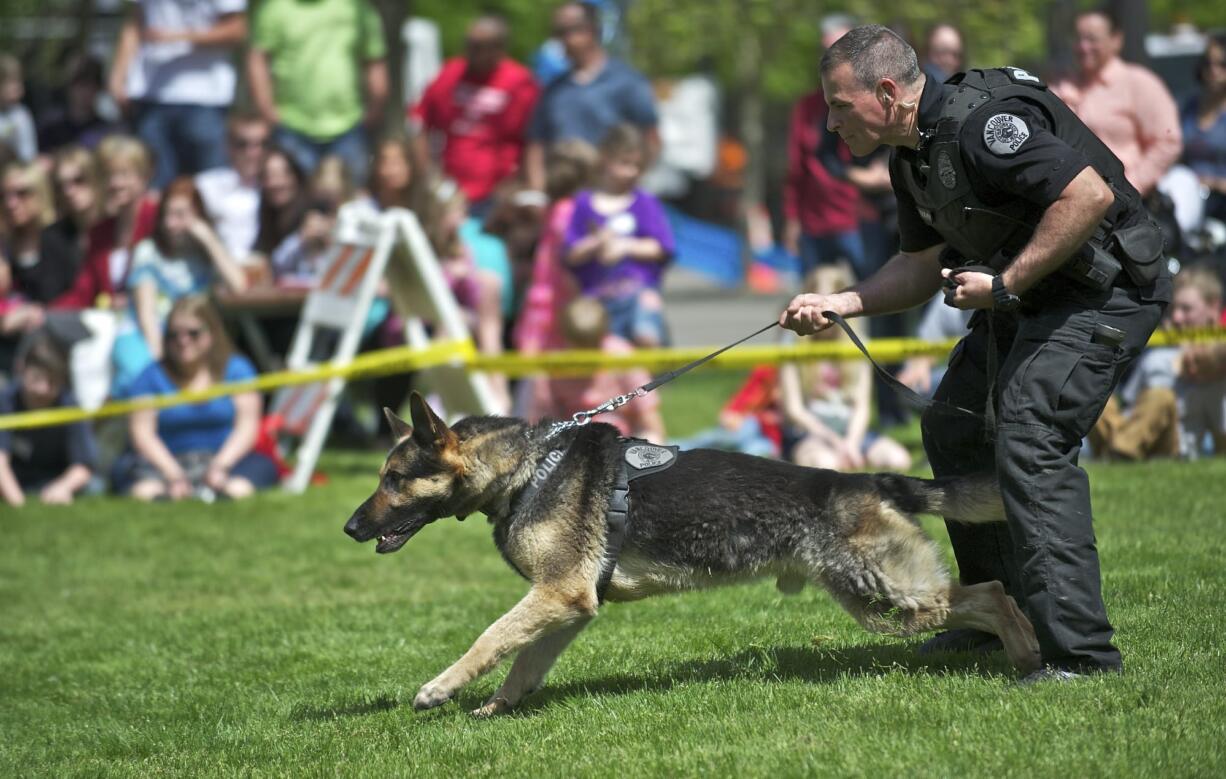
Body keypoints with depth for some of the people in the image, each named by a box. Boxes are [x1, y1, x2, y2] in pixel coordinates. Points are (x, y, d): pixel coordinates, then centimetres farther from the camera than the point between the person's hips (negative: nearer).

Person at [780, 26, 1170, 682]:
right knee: (950, 426, 16)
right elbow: (922, 264, 18)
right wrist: (839, 304, 3)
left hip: (1106, 288, -11)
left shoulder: (981, 121, -25)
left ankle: (1079, 651, -21)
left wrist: (1005, 284, -25)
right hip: (1032, 297, 11)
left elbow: (1090, 194, -31)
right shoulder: (912, 158, 8)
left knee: (1029, 442, -21)